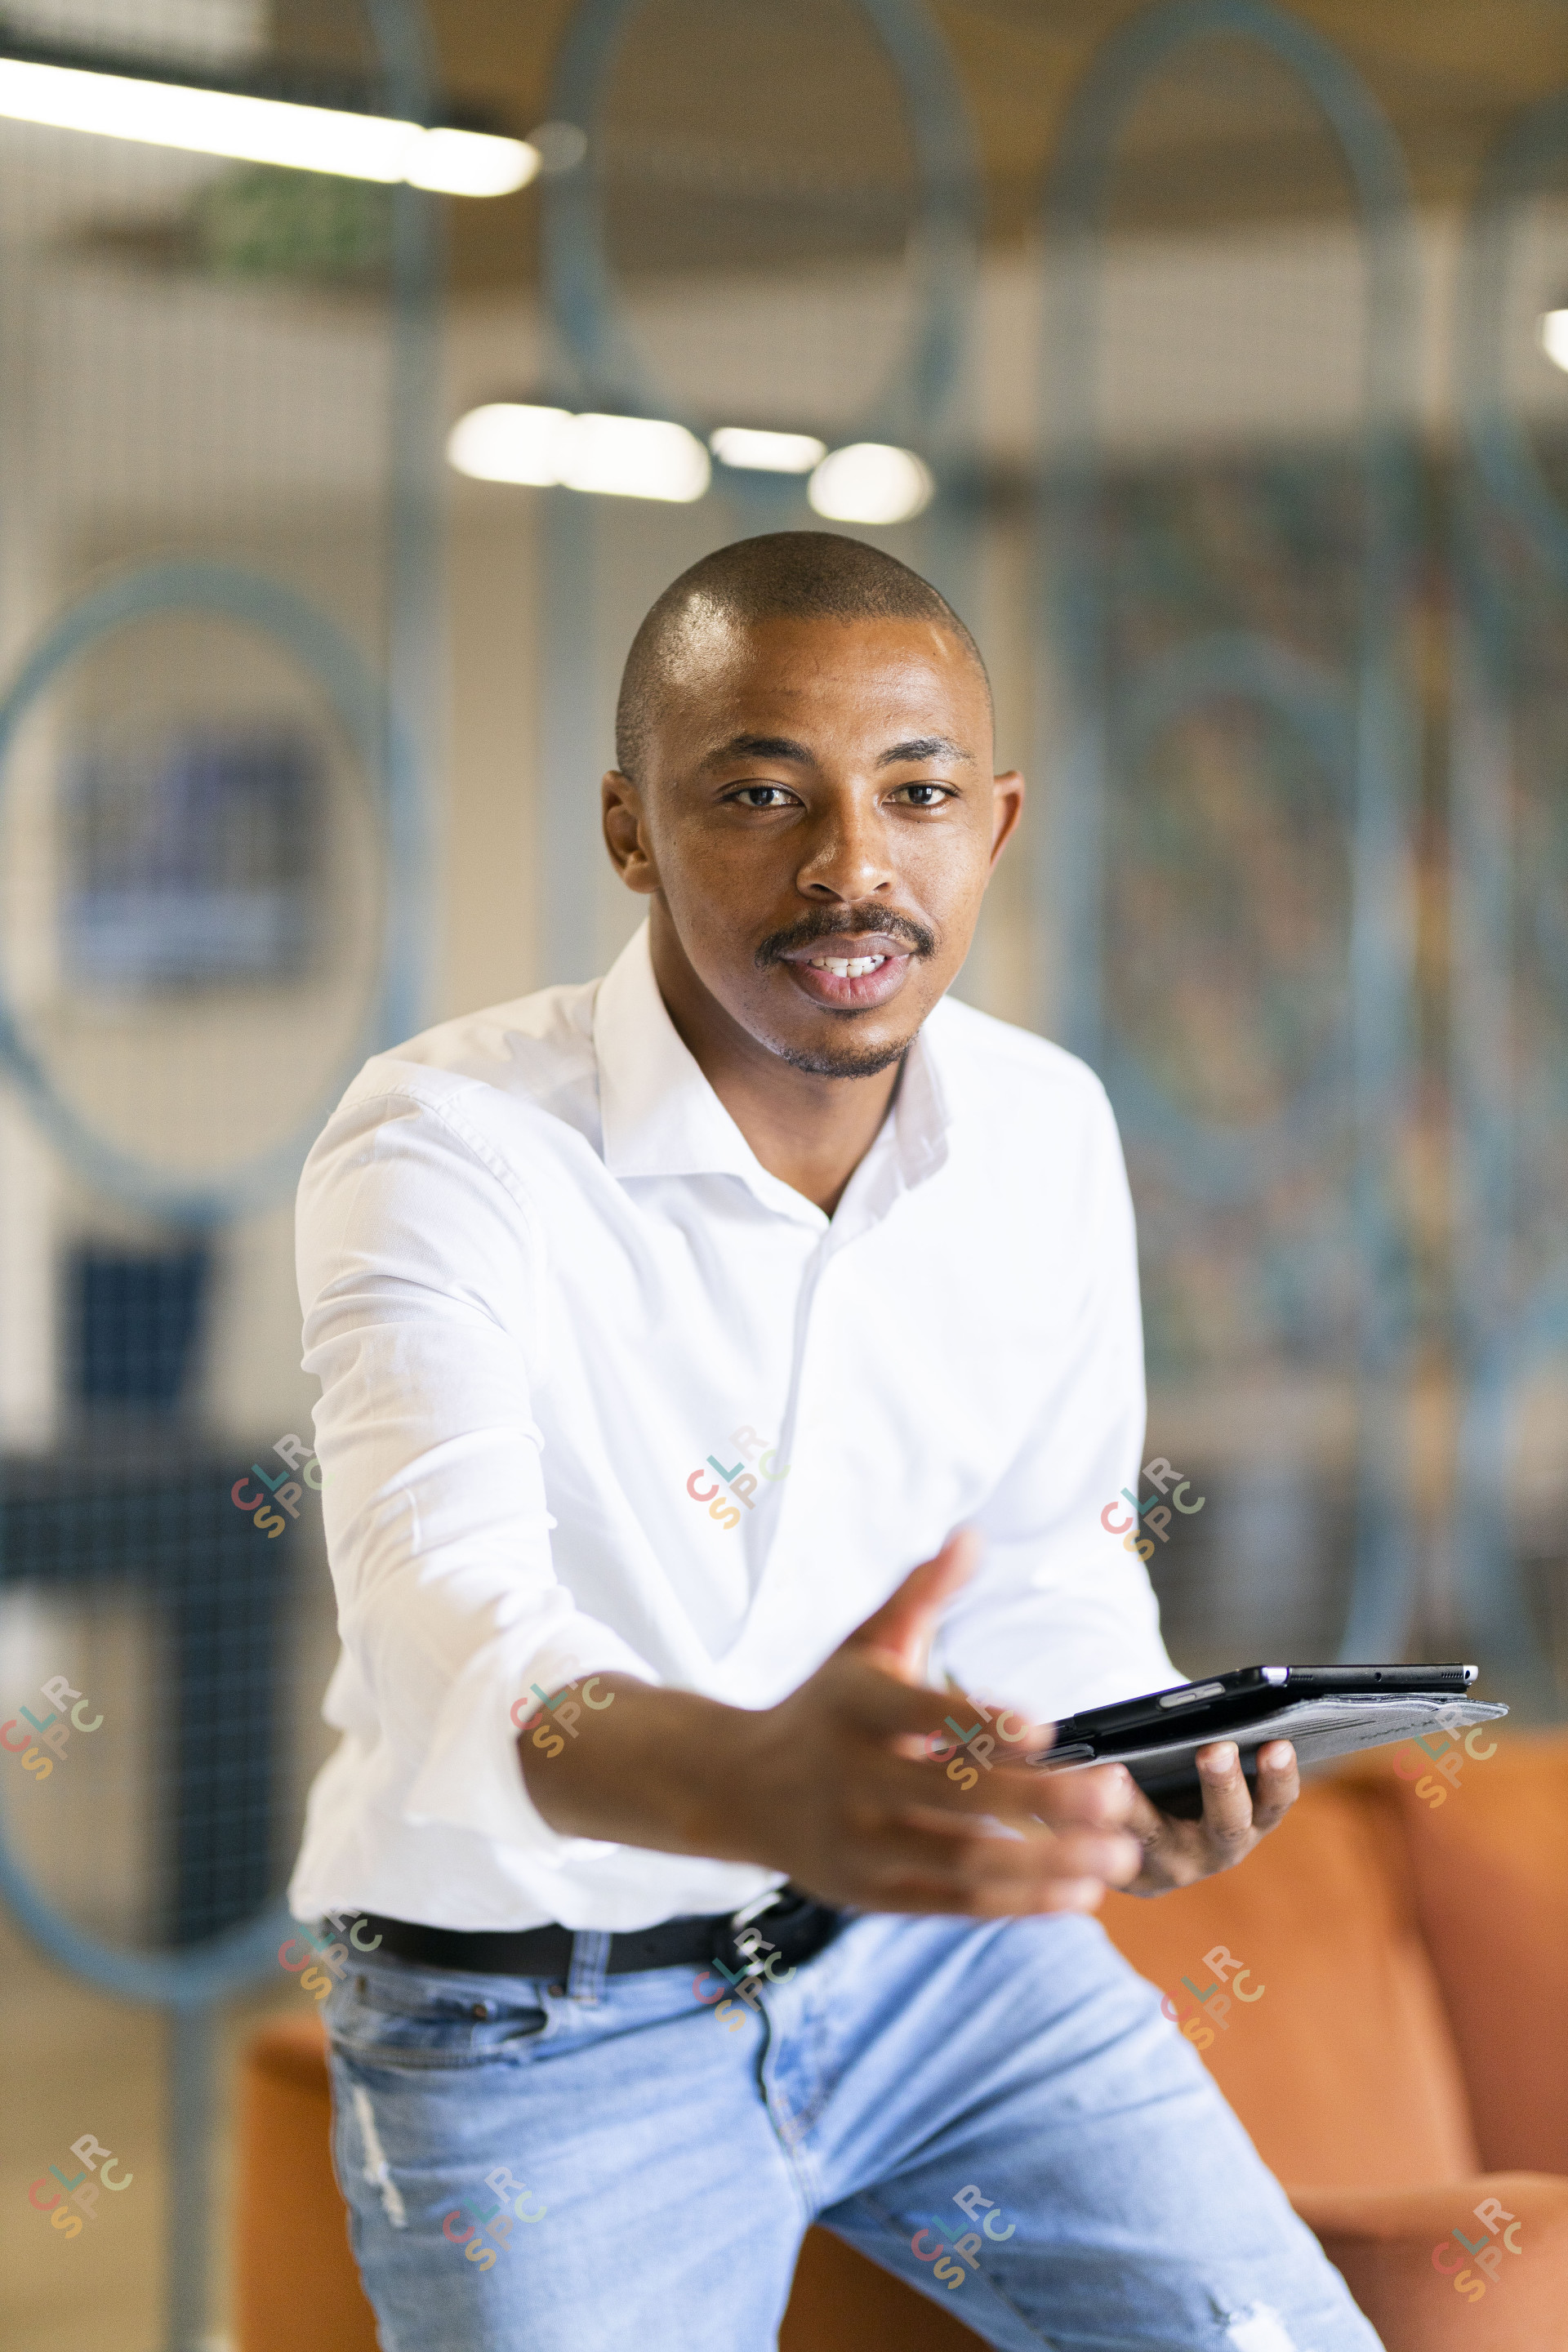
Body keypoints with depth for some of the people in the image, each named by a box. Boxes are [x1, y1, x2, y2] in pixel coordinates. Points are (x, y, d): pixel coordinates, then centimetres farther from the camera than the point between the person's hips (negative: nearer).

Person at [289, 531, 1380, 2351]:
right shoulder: (447, 1146, -18)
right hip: (539, 2006, -4)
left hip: (941, 1937, 4)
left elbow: (1042, 1569, 7)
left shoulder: (1048, 1129, 0)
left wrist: (1128, 1760, -17)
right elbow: (450, 1613, -34)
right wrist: (749, 1784, -55)